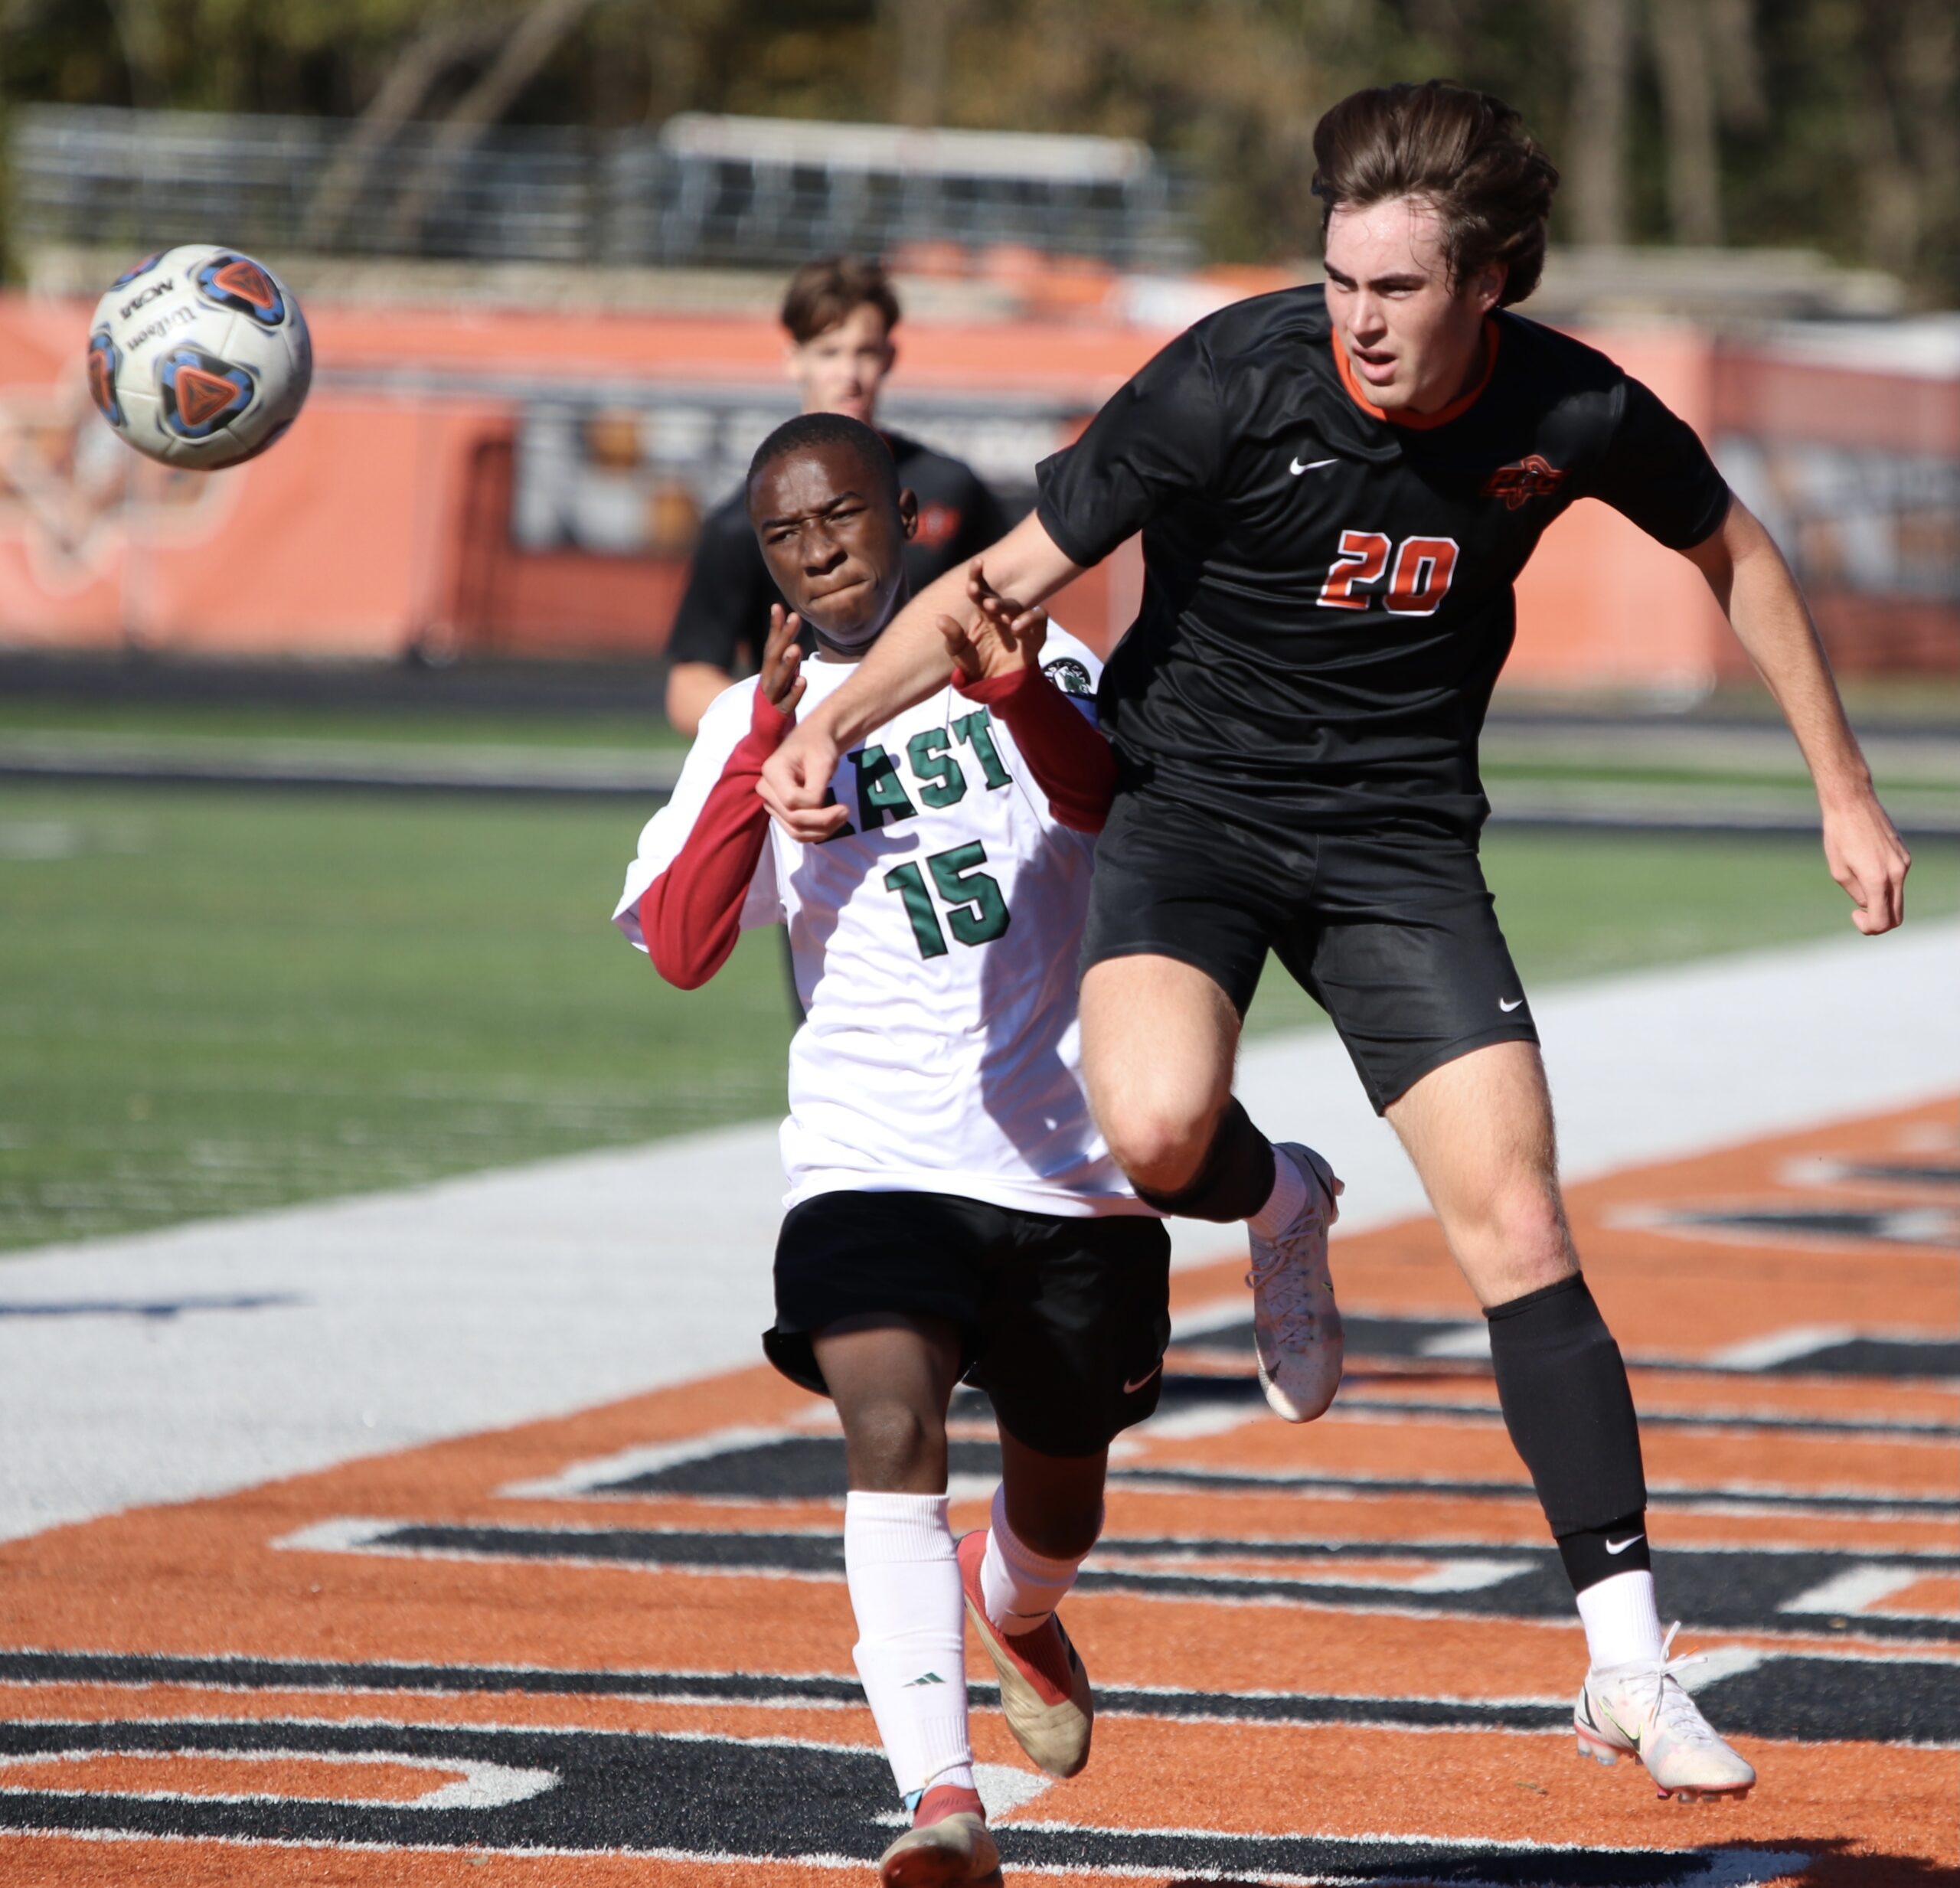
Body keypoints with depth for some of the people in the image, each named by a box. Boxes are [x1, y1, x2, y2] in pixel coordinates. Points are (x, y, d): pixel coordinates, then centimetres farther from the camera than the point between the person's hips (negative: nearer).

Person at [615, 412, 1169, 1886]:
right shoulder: (756, 720, 6)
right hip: (873, 1159, -1)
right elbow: (682, 950, -7)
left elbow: (1108, 801, -16)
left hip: (1068, 1159, 1)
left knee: (1059, 1507, 16)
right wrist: (769, 744, -16)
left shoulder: (1025, 659, 5)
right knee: (891, 1432, -27)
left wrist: (1014, 691, -34)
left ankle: (1012, 1607, 53)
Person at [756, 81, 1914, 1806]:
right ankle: (1279, 1212, 8)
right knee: (1160, 1129, -32)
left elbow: (1733, 552, 10)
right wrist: (837, 722, -24)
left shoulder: (1573, 417, -12)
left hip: (1400, 836, 2)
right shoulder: (1234, 384, -20)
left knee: (1515, 1224, -10)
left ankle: (1628, 1664, -5)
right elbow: (1013, 578, -12)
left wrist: (1845, 794, 13)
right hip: (1194, 800, -2)